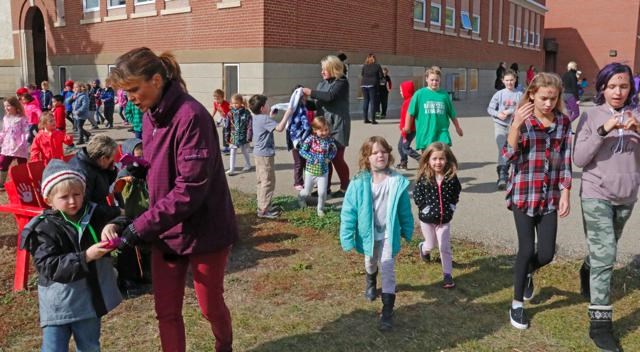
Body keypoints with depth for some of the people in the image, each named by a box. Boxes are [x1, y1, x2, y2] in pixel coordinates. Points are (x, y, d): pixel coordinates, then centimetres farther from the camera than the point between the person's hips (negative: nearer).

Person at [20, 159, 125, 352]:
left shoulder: (94, 215, 0)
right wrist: (86, 257, -30)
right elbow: (49, 267, -20)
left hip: (88, 300, 4)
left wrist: (112, 226, -24)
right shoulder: (44, 228, -12)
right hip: (59, 305, -4)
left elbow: (123, 220, 0)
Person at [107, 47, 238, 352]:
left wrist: (141, 226, -25)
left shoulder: (190, 116, -23)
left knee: (210, 305, 14)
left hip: (203, 229, -7)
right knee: (166, 311, 12)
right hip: (166, 229, 7)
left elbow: (190, 188, -26)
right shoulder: (150, 116, 4)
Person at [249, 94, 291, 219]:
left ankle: (262, 206, 25)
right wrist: (287, 114, -24)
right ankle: (263, 210, -3)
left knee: (261, 181, 16)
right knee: (268, 182, -5)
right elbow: (279, 128, -30)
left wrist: (272, 115, 20)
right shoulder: (265, 119, -19)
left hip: (259, 153, 10)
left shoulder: (257, 118, 10)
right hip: (265, 154, -10)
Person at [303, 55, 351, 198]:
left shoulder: (342, 82, -8)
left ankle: (345, 187, 13)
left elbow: (330, 96, -25)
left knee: (336, 157, -2)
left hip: (337, 126, -6)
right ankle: (325, 187, 17)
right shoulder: (322, 83, 12)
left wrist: (311, 92, -18)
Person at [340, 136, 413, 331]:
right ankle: (371, 284, 60)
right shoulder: (359, 183, -18)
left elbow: (405, 210, -1)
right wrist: (347, 238, -15)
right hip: (368, 233, 1)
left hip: (388, 234, -1)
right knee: (370, 263, 27)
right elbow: (348, 212, -15)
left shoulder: (398, 182, -13)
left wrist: (407, 231, 7)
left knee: (388, 269, -6)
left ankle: (387, 312, -2)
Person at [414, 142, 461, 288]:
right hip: (427, 218, -1)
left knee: (445, 247, 4)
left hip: (445, 218, 1)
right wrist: (426, 208, -16)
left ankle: (448, 275, 13)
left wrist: (451, 207, -2)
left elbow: (456, 192, 6)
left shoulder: (451, 177, -9)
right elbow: (417, 195, -11)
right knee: (431, 245, 17)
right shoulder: (423, 178, -14)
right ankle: (423, 248, 52)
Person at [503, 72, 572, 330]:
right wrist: (516, 125, -28)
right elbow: (510, 157, -17)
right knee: (527, 249, -3)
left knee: (546, 253, 2)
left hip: (550, 196, 3)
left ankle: (528, 273, 39)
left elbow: (565, 161, 6)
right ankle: (517, 304, 17)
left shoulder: (563, 122, 2)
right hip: (524, 194, -3)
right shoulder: (522, 120, -6)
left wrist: (565, 194, 1)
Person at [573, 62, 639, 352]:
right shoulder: (591, 116, -6)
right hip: (596, 195, -4)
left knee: (604, 252, 23)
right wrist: (603, 131, -24)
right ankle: (600, 323, -2)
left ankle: (586, 273, 54)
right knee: (604, 257, -9)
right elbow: (579, 159, -13)